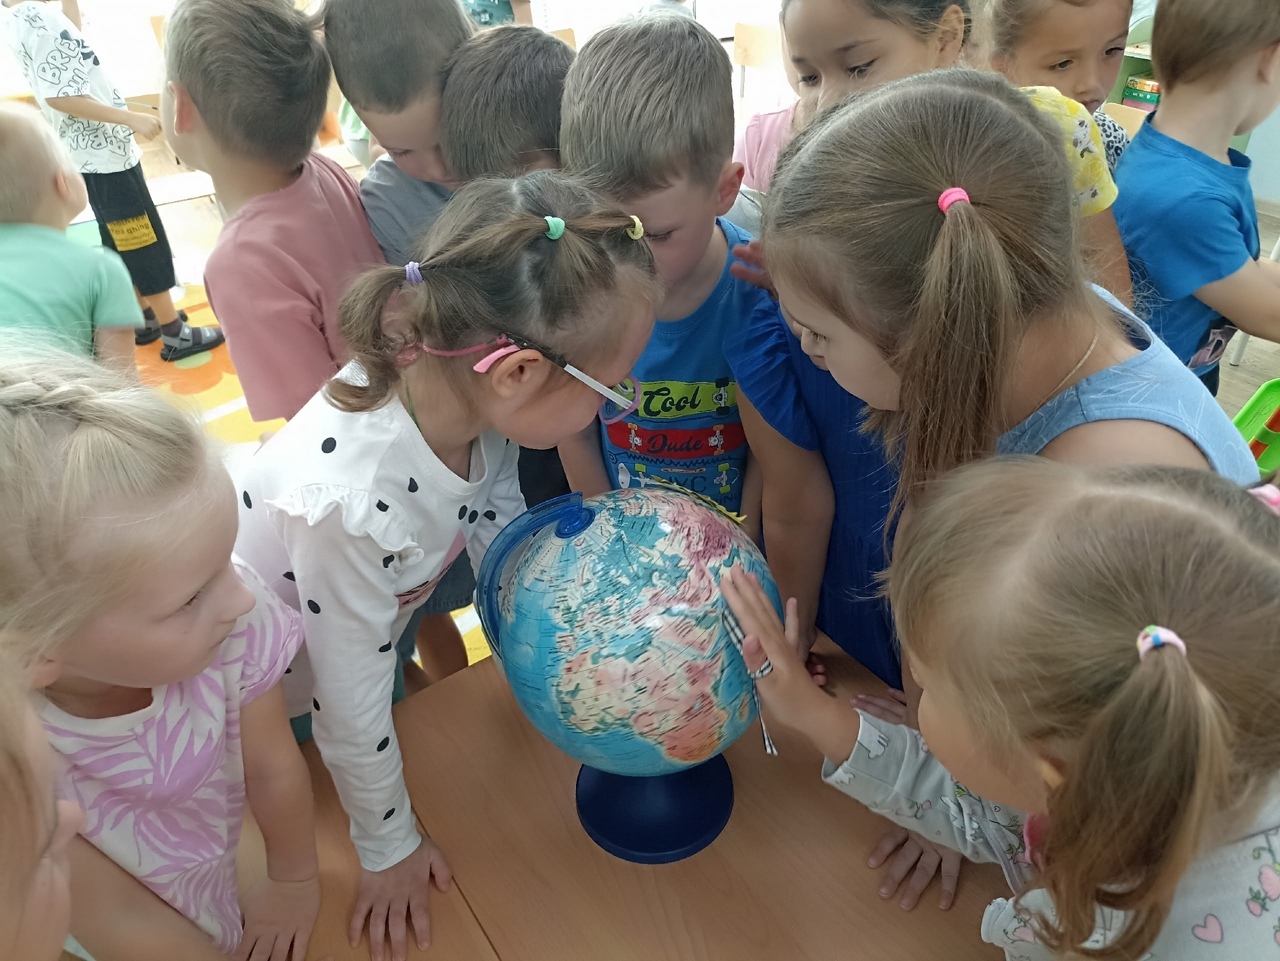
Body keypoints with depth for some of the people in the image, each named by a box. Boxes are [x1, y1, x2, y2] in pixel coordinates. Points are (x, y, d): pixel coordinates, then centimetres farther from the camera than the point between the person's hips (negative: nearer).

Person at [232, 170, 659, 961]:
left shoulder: (463, 392, -26)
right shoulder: (352, 502, -44)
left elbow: (501, 531, -5)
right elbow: (351, 716, -28)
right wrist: (390, 850, -11)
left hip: (377, 621, 5)